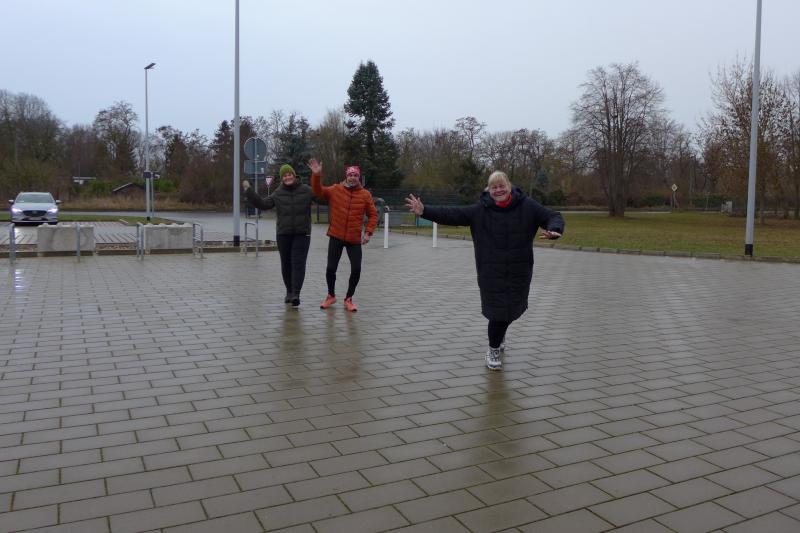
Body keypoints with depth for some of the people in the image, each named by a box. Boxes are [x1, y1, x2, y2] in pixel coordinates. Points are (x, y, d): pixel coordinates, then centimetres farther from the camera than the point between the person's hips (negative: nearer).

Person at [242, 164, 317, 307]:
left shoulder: (306, 190, 0)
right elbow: (262, 204, 3)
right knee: (286, 264, 11)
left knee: (298, 264, -12)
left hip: (302, 234, -3)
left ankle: (296, 294, -17)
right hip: (283, 234, 3)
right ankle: (289, 291, 27)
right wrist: (249, 191, -2)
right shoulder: (278, 194, 5)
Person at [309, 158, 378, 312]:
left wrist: (368, 232, -7)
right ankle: (331, 296, 27)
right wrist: (316, 175, -20)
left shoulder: (365, 194, -2)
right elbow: (318, 191, -6)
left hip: (355, 239, 0)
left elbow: (373, 215, 3)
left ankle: (348, 299, 19)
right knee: (331, 268, 3)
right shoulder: (335, 190, -1)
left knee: (356, 269, -2)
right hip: (336, 237, 0)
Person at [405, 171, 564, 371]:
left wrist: (553, 230, -26)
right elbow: (451, 215, -4)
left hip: (519, 272, 2)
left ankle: (499, 336, 47)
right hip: (491, 272, -2)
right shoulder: (480, 210, -3)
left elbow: (553, 216, -3)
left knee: (512, 309, 13)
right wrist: (424, 211, -13)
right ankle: (494, 349, 22)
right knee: (498, 311, -3)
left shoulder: (528, 206, -3)